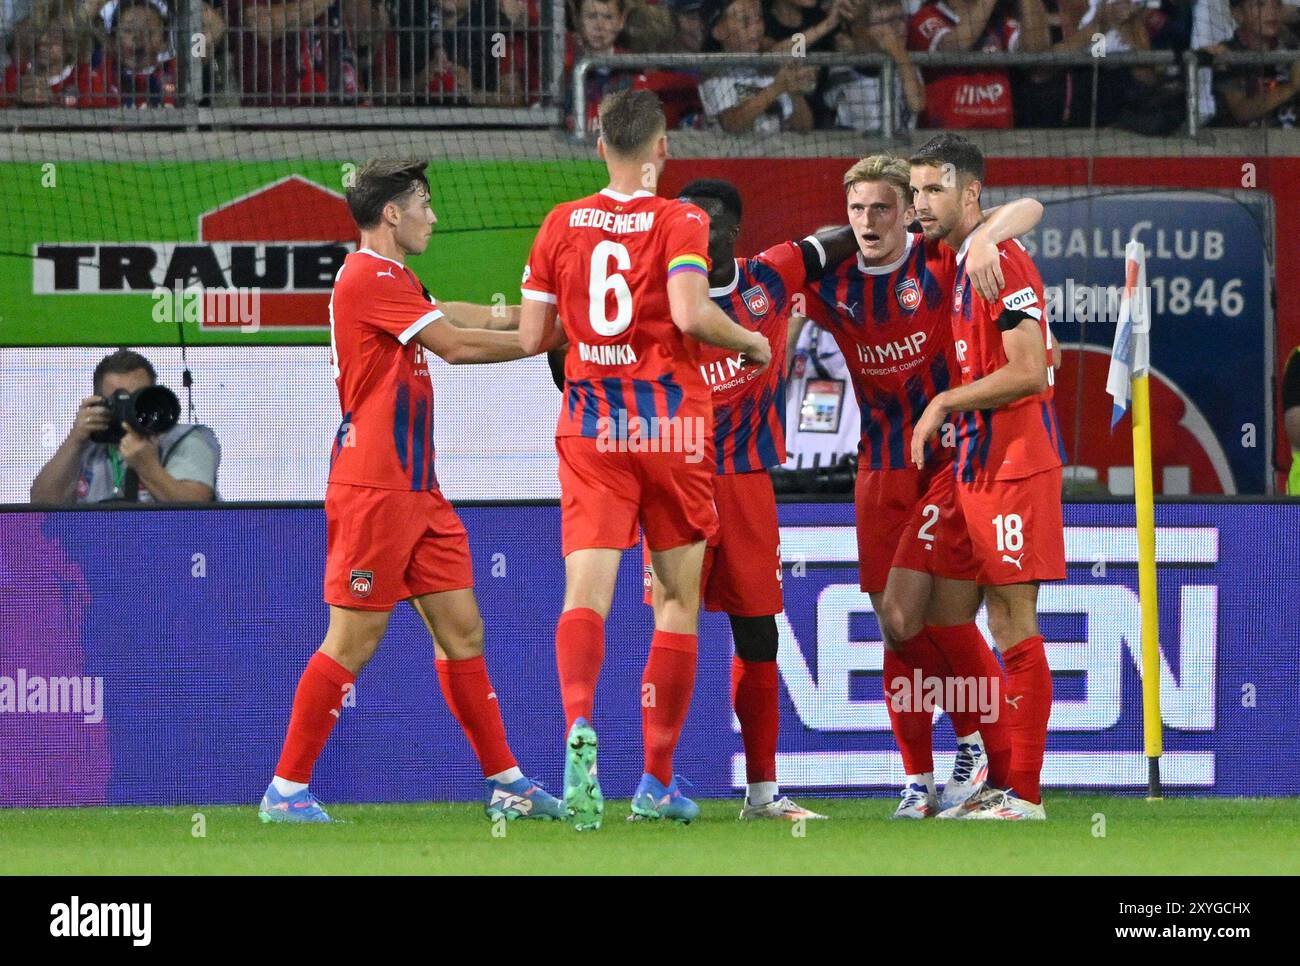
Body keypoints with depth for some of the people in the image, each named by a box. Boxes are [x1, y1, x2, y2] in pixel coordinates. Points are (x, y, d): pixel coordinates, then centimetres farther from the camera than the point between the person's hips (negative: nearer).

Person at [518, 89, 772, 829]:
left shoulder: (562, 225, 5)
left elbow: (533, 336, 7)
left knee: (586, 592, -8)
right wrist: (751, 342, -2)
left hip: (590, 428, 2)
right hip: (671, 422, -2)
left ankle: (579, 721, -38)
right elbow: (690, 313, -20)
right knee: (680, 597, 10)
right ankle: (658, 780, 11)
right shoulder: (680, 221, -5)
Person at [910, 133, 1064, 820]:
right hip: (973, 468, 10)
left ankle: (1022, 794, -6)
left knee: (1013, 626, -8)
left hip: (1014, 468, -10)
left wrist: (946, 402, -14)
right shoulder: (956, 266, 17)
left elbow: (1029, 371, -19)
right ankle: (997, 786, 15)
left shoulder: (1000, 261, -12)